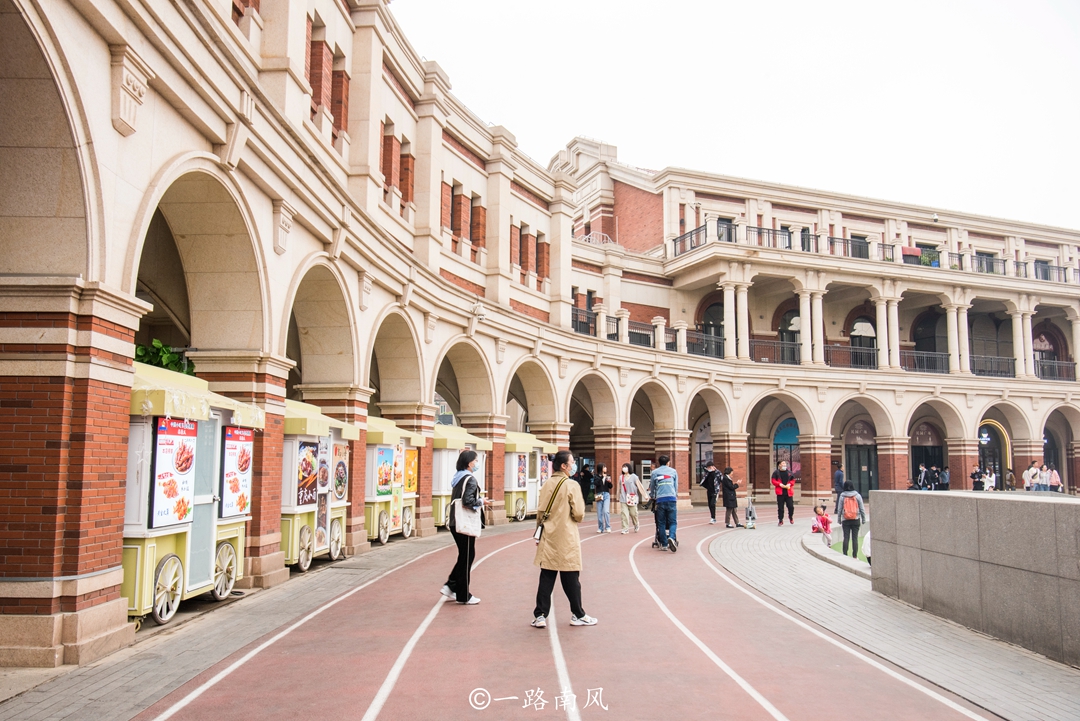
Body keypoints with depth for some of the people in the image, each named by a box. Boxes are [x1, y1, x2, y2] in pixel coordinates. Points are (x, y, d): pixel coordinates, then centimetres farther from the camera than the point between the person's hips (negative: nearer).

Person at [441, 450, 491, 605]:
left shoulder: (458, 478, 13)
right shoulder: (470, 479, -15)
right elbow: (468, 501, -26)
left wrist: (479, 500, 12)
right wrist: (482, 502, -10)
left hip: (455, 523, 9)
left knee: (464, 557, 19)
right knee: (467, 558, 1)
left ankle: (450, 586, 16)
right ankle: (463, 596, 9)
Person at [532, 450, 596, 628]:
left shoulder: (546, 485, 4)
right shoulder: (572, 486, -12)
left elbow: (540, 511, 6)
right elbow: (579, 514, -14)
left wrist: (539, 535, 15)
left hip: (548, 539, 5)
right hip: (566, 539, -5)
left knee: (546, 578, 7)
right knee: (571, 579, 6)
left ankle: (540, 616, 7)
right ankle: (578, 615, 16)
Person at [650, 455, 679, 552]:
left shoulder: (654, 472, 13)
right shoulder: (673, 471, 15)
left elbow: (652, 487, 22)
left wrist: (653, 497, 40)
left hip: (660, 499, 0)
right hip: (671, 498, 0)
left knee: (661, 523, 6)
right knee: (672, 521, 1)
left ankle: (664, 544, 3)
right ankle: (671, 537, -25)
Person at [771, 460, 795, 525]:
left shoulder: (789, 472, 13)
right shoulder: (776, 472, 4)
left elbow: (792, 481, 14)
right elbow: (773, 481, 0)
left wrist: (789, 484, -6)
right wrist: (780, 484, -14)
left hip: (788, 492, 2)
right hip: (780, 493, -2)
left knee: (791, 506, -2)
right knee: (780, 507, 1)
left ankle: (791, 517, 26)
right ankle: (781, 520, 12)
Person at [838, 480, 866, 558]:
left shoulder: (842, 496, -3)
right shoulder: (857, 496, -2)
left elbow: (840, 509, 0)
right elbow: (862, 509, 0)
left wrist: (839, 520, 8)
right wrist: (863, 519, 7)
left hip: (845, 520, 0)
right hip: (856, 520, 0)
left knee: (846, 538, 4)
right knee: (855, 538, 3)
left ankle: (845, 555, 3)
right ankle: (855, 556, 3)